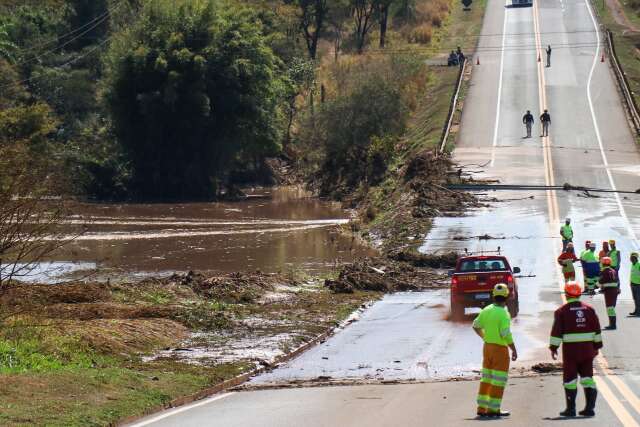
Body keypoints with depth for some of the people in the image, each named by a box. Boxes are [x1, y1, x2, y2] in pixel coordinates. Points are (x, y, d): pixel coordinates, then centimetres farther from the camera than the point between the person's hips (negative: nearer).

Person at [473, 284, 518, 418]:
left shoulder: (486, 310, 2)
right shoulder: (504, 314, -19)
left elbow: (476, 325, 16)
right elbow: (506, 335, -24)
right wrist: (514, 350, -14)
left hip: (487, 346, 7)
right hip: (500, 348, -7)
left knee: (486, 379, 14)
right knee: (499, 380, 0)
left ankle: (482, 408, 15)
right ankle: (493, 409, 1)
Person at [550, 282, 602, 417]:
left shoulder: (562, 311, -6)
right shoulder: (589, 309, 5)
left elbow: (557, 331, -7)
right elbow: (597, 330, 8)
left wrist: (553, 347, 0)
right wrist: (597, 346, 16)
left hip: (570, 349, -3)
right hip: (587, 348, 3)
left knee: (570, 378, 5)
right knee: (587, 377, 9)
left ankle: (571, 408, 6)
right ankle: (590, 407, 5)